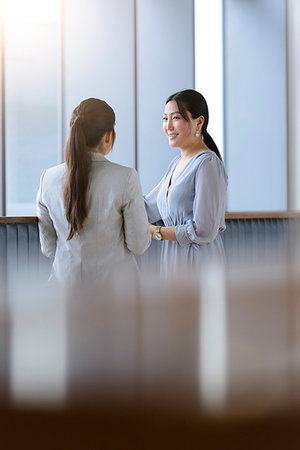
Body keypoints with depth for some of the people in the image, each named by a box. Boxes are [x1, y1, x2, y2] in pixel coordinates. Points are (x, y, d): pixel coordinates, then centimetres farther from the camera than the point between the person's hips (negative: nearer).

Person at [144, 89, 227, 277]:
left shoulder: (208, 164, -14)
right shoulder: (177, 163, 15)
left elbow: (203, 232, -19)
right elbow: (149, 208, 19)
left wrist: (155, 232, -10)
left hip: (198, 264, -8)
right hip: (173, 262, 8)